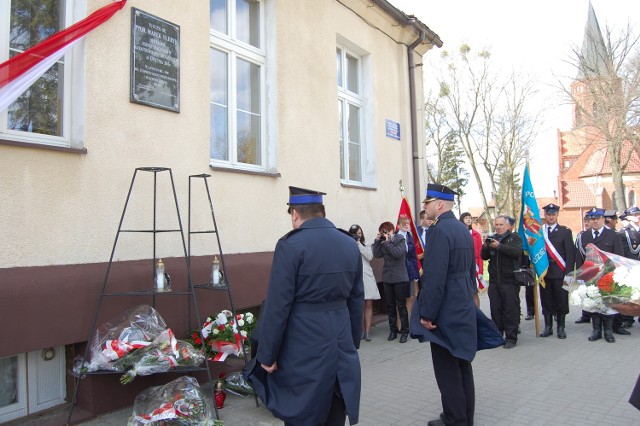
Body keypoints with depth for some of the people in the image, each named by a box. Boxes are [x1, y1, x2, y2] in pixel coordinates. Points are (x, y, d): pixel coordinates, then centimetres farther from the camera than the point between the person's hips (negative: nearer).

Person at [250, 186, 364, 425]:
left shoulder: (291, 245, -14)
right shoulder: (350, 245, 5)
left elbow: (278, 305, -14)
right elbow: (357, 300, 10)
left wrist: (267, 355, -6)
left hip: (304, 350, -5)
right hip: (342, 346, 6)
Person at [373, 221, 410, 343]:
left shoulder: (400, 240, -5)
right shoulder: (383, 242, 6)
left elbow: (398, 253, -21)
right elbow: (377, 255, -3)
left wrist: (387, 242, -16)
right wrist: (377, 240, -6)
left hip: (400, 278, -5)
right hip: (387, 278, 5)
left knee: (401, 305, 1)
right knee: (390, 305, 10)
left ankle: (404, 331, 9)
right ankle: (393, 330, 19)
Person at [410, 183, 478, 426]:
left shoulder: (439, 230, -18)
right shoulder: (463, 229, 12)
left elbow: (434, 276, -23)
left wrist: (427, 313, -19)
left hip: (446, 311, -10)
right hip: (464, 307, 10)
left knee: (447, 368, 1)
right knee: (462, 364, 17)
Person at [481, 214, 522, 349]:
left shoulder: (514, 237, 3)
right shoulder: (492, 238, 16)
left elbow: (517, 252, -16)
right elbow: (484, 257, 12)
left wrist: (499, 246, -20)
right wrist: (485, 247, -7)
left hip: (510, 281, -4)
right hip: (494, 281, 4)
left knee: (511, 310, -1)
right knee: (495, 310, 8)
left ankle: (511, 338, 7)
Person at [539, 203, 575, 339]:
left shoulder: (565, 231, 3)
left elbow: (570, 253, -1)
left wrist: (569, 272, -8)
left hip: (560, 272, -2)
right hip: (544, 272, 2)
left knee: (561, 301, 3)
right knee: (546, 301, 7)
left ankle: (561, 328, 14)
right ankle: (548, 327, 16)